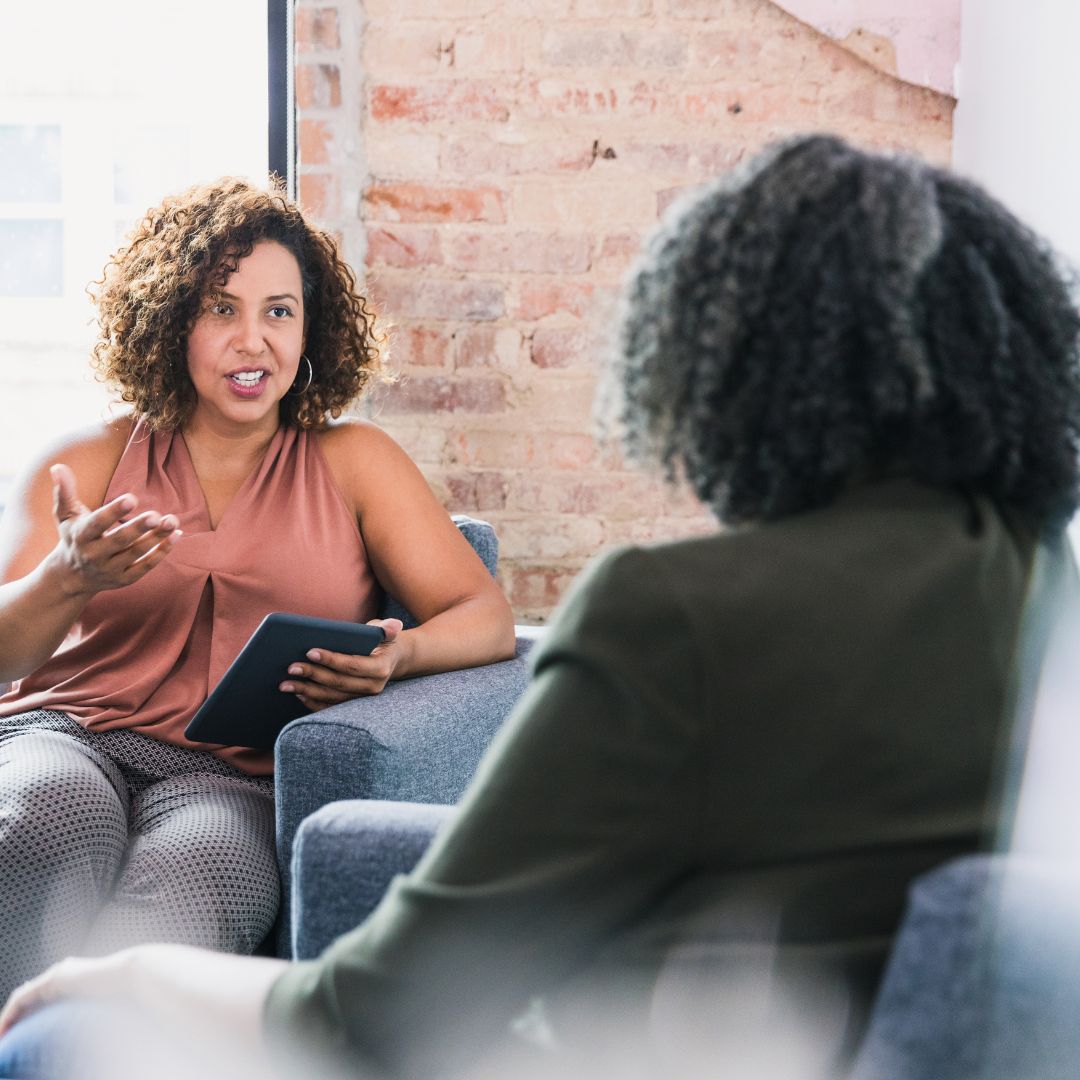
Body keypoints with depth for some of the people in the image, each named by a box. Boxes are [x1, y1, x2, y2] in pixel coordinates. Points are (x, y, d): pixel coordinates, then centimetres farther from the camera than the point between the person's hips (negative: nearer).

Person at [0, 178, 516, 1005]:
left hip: (236, 776, 0)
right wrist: (69, 579, -16)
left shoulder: (354, 463, 19)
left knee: (184, 884, -37)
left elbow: (488, 618, 10)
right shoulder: (88, 463, 18)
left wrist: (398, 656, -15)